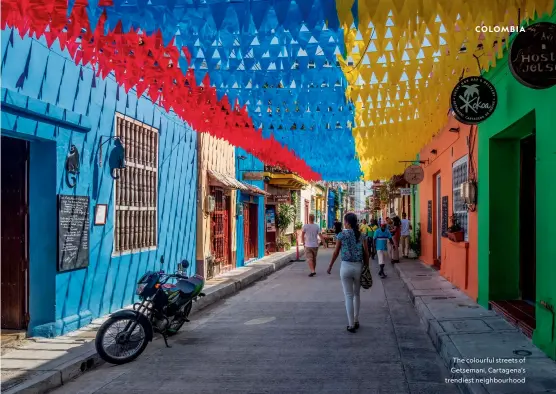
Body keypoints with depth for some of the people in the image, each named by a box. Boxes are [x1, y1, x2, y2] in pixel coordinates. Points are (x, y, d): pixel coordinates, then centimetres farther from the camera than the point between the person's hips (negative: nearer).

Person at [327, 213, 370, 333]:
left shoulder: (342, 235, -5)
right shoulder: (361, 235, 1)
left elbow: (336, 252, -2)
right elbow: (366, 253, 0)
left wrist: (330, 267, 9)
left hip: (346, 266, -3)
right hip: (358, 266, 3)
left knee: (348, 296, 4)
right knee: (356, 294, 20)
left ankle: (351, 324, 6)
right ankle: (356, 321, 27)